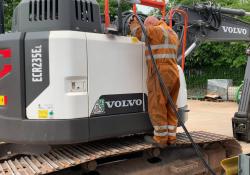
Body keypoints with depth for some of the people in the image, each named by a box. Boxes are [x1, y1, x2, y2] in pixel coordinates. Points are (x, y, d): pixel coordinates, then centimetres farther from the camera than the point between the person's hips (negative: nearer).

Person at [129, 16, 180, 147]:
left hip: (160, 74, -9)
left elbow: (138, 32, -7)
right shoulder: (173, 34, 25)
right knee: (170, 108, 11)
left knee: (157, 107, -4)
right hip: (174, 73, 9)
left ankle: (160, 139, 0)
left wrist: (134, 23, 13)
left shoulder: (157, 30, -3)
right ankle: (171, 137, 14)